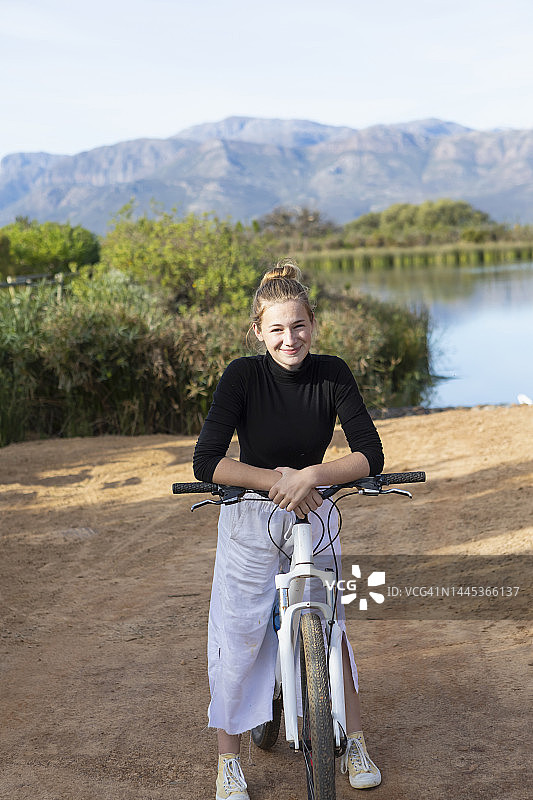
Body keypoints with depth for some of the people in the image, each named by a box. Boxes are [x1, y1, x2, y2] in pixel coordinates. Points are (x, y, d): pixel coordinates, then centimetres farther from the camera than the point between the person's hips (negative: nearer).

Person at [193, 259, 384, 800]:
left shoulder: (332, 374, -13)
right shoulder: (243, 376, -20)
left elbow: (371, 455, -18)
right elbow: (206, 462, -25)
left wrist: (310, 476, -32)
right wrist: (277, 480, -32)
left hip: (313, 513, 2)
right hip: (251, 520, -2)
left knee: (330, 624, 10)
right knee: (239, 637, 1)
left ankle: (353, 743, 27)